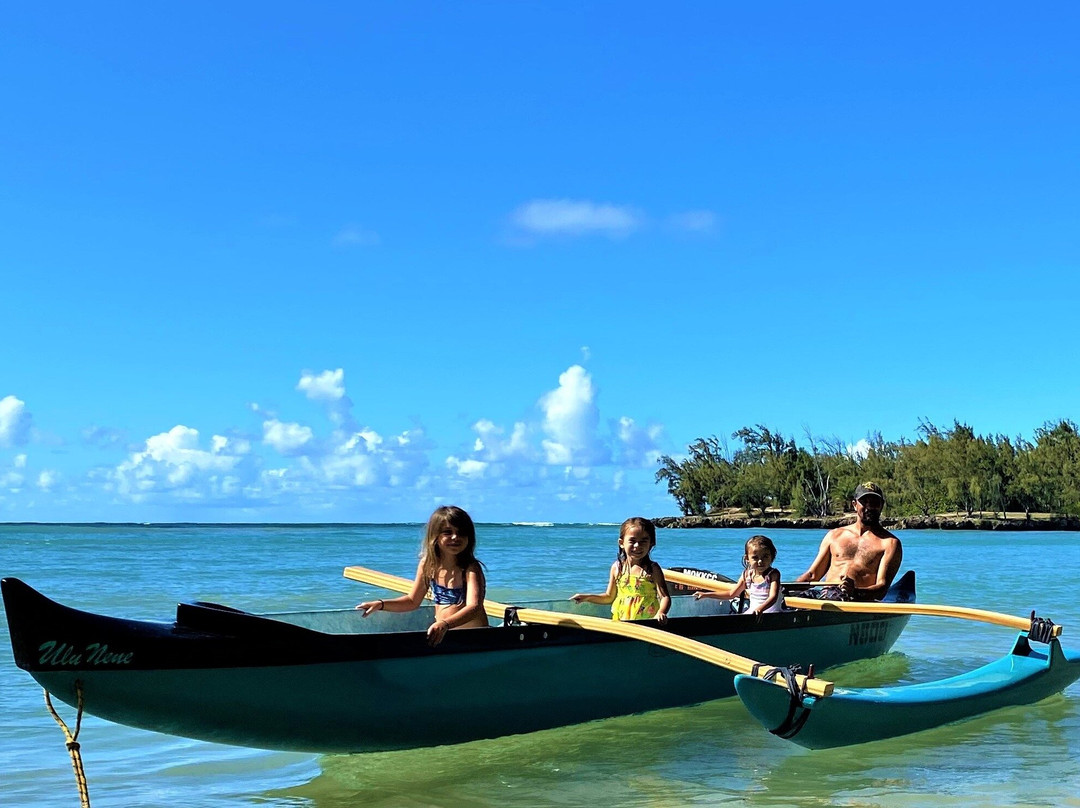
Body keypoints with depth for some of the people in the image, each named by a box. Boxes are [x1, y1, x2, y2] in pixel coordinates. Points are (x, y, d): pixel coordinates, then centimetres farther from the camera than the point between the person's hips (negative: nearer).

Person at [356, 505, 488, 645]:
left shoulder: (471, 569, -14)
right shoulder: (428, 564, 3)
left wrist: (445, 624, -48)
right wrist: (380, 605, 3)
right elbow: (413, 601, 18)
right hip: (443, 635, 5)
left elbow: (473, 607, -31)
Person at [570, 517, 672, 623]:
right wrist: (587, 598, 6)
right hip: (620, 622, 3)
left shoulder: (652, 569, 0)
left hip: (648, 623, -3)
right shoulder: (617, 568, 9)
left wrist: (661, 613, -28)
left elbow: (665, 597, -7)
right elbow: (609, 597, 20)